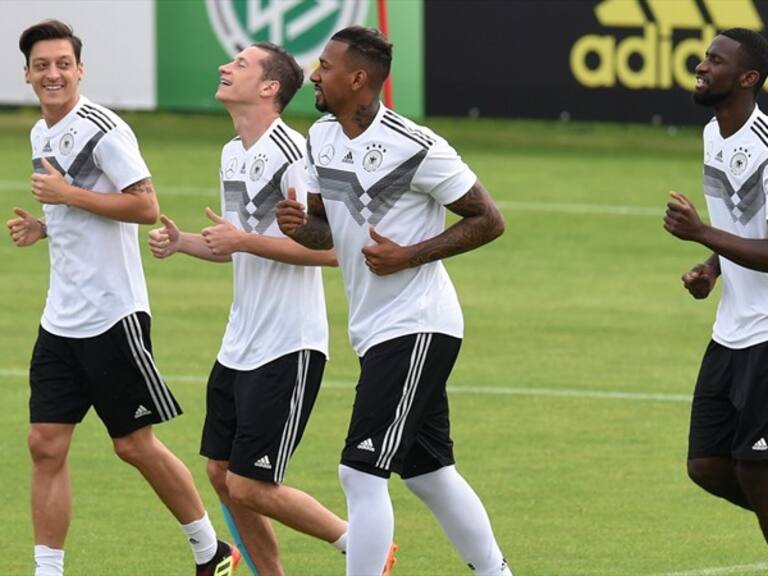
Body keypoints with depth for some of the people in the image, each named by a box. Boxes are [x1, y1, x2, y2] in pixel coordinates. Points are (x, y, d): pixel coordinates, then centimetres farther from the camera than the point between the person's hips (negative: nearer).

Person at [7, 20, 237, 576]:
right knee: (46, 445, 0)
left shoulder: (103, 129, -14)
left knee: (135, 445, 1)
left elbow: (146, 206, -20)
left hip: (112, 315, -8)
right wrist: (41, 227, 7)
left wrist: (66, 194, -19)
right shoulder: (42, 134, 13)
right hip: (61, 318, 8)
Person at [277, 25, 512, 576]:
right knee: (429, 472, 15)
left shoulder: (415, 148, -17)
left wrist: (409, 255, -18)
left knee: (362, 472, -12)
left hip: (416, 328, -9)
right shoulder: (321, 138, 7)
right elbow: (327, 227, 17)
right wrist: (299, 225, -6)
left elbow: (488, 220, -10)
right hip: (376, 329, 9)